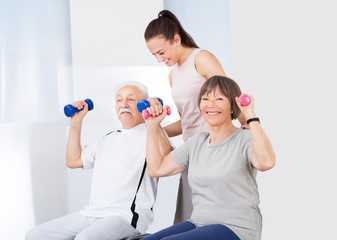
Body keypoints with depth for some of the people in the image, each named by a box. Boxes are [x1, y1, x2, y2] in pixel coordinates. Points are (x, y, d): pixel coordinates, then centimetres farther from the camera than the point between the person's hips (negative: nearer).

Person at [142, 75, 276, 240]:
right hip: (198, 224, 7)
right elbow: (156, 169, 15)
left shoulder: (245, 140, -5)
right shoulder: (196, 142, 15)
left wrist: (251, 116, -25)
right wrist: (153, 125, 14)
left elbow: (266, 163, -29)